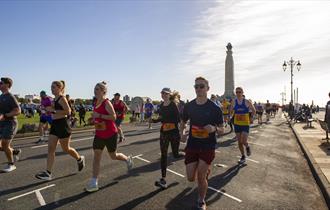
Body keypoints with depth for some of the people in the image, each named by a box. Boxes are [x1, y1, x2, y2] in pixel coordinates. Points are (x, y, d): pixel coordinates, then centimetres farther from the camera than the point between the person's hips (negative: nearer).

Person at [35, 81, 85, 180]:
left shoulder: (62, 98, -13)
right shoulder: (55, 99, 13)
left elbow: (68, 112, -22)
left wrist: (53, 110, -22)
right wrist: (50, 109, 7)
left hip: (62, 125, -8)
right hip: (54, 124, 9)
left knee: (66, 149, 7)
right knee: (51, 148, 2)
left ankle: (80, 159, 31)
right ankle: (48, 172, 5)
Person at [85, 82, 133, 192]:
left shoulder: (107, 103, -18)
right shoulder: (96, 103, 7)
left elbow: (113, 117, -25)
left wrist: (99, 115, -27)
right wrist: (94, 119, 3)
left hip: (111, 134, -7)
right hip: (99, 134, 7)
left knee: (113, 156, 10)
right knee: (96, 156, 1)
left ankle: (128, 159, 41)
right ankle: (94, 182, 8)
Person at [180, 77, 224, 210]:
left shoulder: (215, 108, -9)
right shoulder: (189, 106, -1)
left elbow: (221, 130, -3)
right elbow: (183, 122, 15)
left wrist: (214, 129, -25)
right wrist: (182, 134, -4)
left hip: (208, 146, -3)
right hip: (192, 145, 3)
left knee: (201, 177, -1)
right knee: (191, 178, 6)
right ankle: (206, 169, 41)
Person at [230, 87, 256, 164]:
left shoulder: (247, 102, -6)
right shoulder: (233, 102, -1)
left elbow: (253, 111, 7)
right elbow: (231, 111, 12)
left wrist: (251, 118, 2)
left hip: (245, 124, -2)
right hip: (237, 124, 3)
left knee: (244, 141, -12)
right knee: (239, 142, 8)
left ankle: (247, 147, 24)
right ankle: (243, 156, 26)